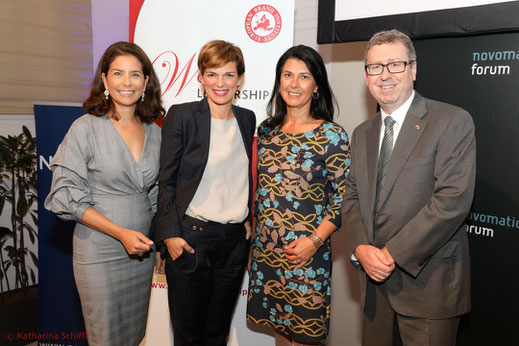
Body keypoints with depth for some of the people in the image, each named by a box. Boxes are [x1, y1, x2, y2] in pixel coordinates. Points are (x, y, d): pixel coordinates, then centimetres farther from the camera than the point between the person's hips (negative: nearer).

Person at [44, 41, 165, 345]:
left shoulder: (155, 132, 4)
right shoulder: (86, 128, -10)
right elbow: (67, 195, -11)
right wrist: (121, 233, -18)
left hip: (142, 250, 4)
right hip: (99, 252, -4)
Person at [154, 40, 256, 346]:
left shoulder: (247, 119, 8)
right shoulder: (181, 116, -6)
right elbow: (166, 179, -5)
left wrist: (248, 219, 11)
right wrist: (170, 234, -10)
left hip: (235, 239, 4)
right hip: (192, 237, -4)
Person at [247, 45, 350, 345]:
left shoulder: (332, 135, -9)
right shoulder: (267, 130, 7)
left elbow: (343, 199, -9)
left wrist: (314, 241, -18)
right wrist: (252, 229, 8)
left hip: (305, 253, -5)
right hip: (265, 248, 5)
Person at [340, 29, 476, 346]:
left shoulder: (452, 121, -9)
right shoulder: (362, 133, 12)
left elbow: (453, 199, -18)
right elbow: (352, 197, 10)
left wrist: (394, 254, -17)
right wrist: (361, 249, -8)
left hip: (427, 281, -5)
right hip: (374, 277, 5)